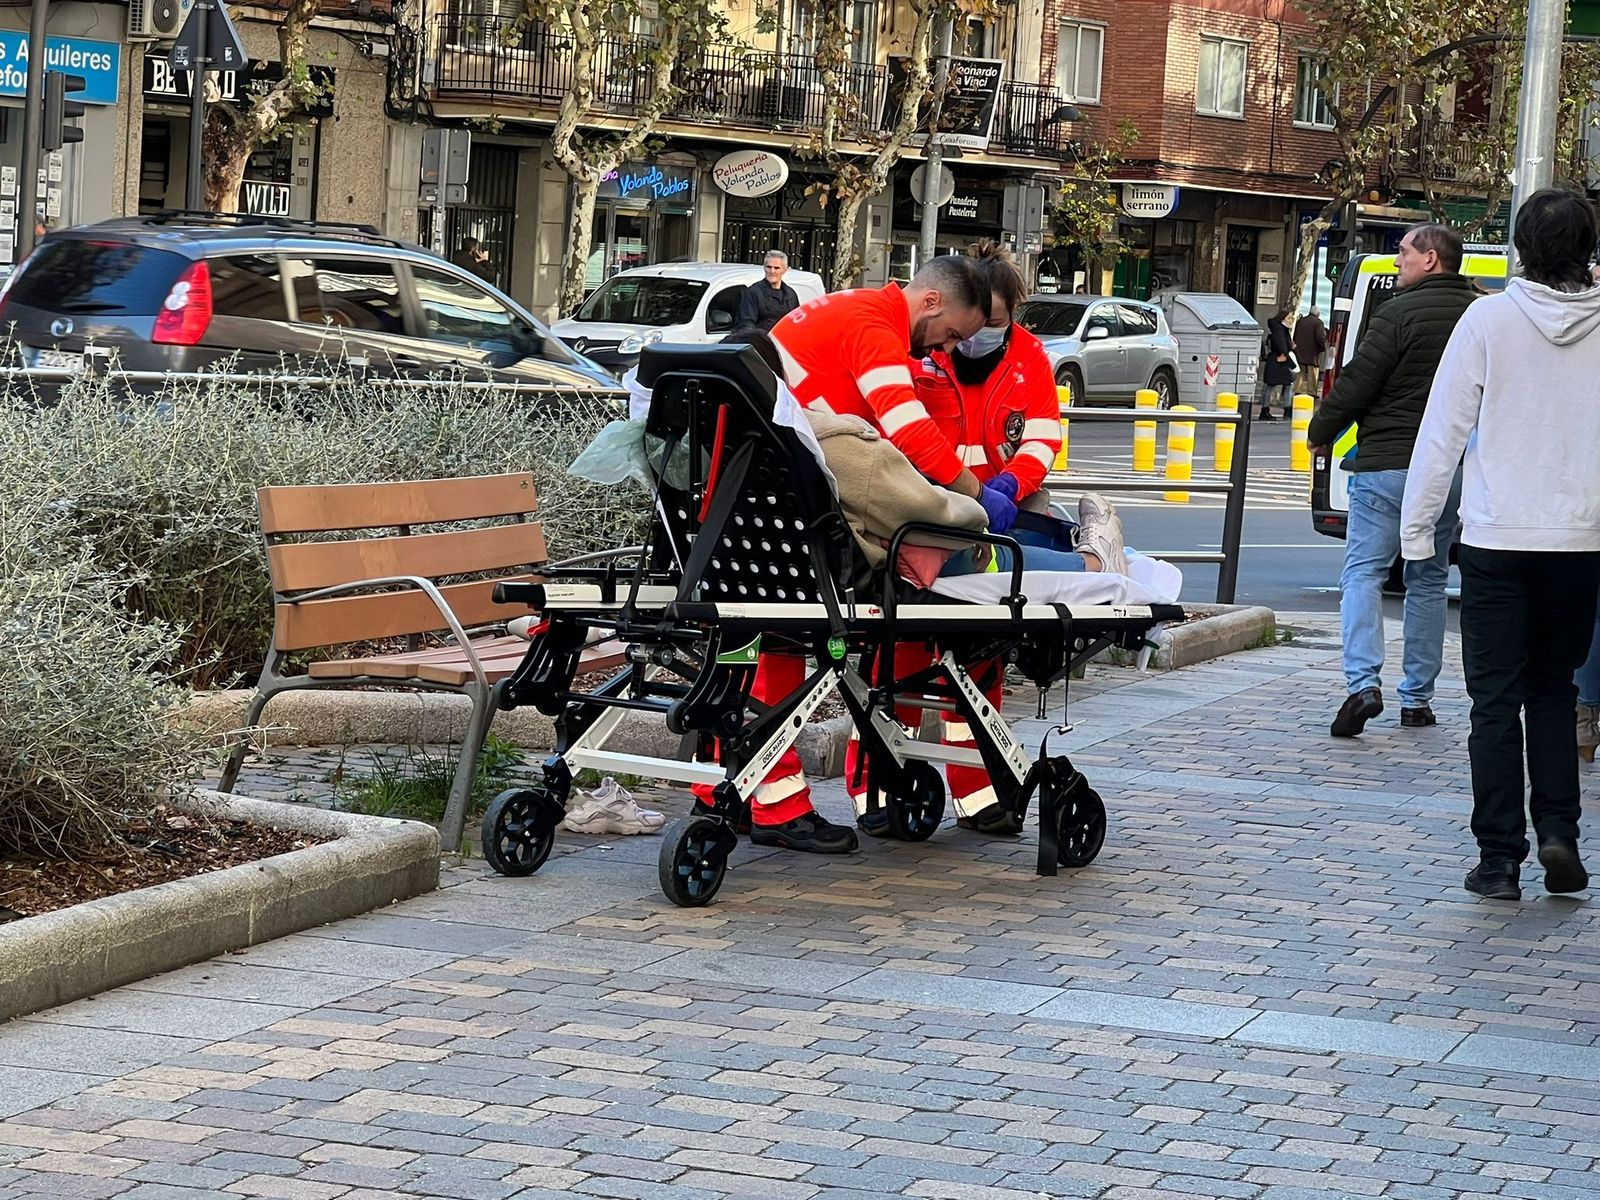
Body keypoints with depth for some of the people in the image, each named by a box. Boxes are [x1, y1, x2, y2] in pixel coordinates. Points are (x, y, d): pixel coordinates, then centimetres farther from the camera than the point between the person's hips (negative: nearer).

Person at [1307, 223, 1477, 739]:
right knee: (1428, 580, 14)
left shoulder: (1401, 313, -12)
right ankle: (1417, 697, 15)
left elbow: (1357, 382, -11)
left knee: (1363, 572, -3)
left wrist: (1319, 433, 4)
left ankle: (1364, 681, -20)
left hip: (1389, 463, -6)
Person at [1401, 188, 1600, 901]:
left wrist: (1417, 526, 3)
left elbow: (1444, 429, -5)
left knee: (1496, 701, 4)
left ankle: (1500, 858, 4)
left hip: (1497, 540, -2)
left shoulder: (1490, 319, -7)